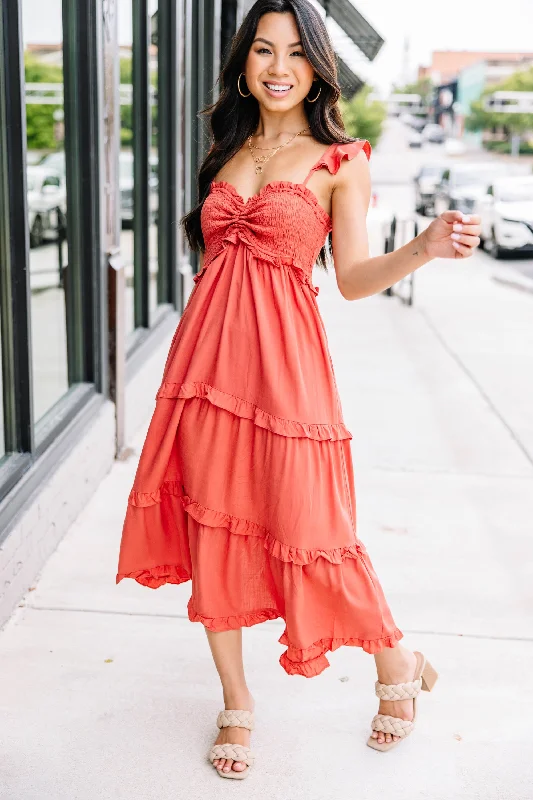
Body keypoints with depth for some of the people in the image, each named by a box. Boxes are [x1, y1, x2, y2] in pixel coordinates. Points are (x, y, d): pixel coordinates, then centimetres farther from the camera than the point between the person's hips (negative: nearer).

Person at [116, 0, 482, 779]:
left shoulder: (340, 162, 3)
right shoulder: (225, 153, 16)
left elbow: (354, 277, -5)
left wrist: (425, 248, -23)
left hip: (284, 360, -4)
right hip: (207, 356, 5)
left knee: (307, 527, -3)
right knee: (212, 530, 7)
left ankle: (395, 662, 25)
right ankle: (236, 702, 25)